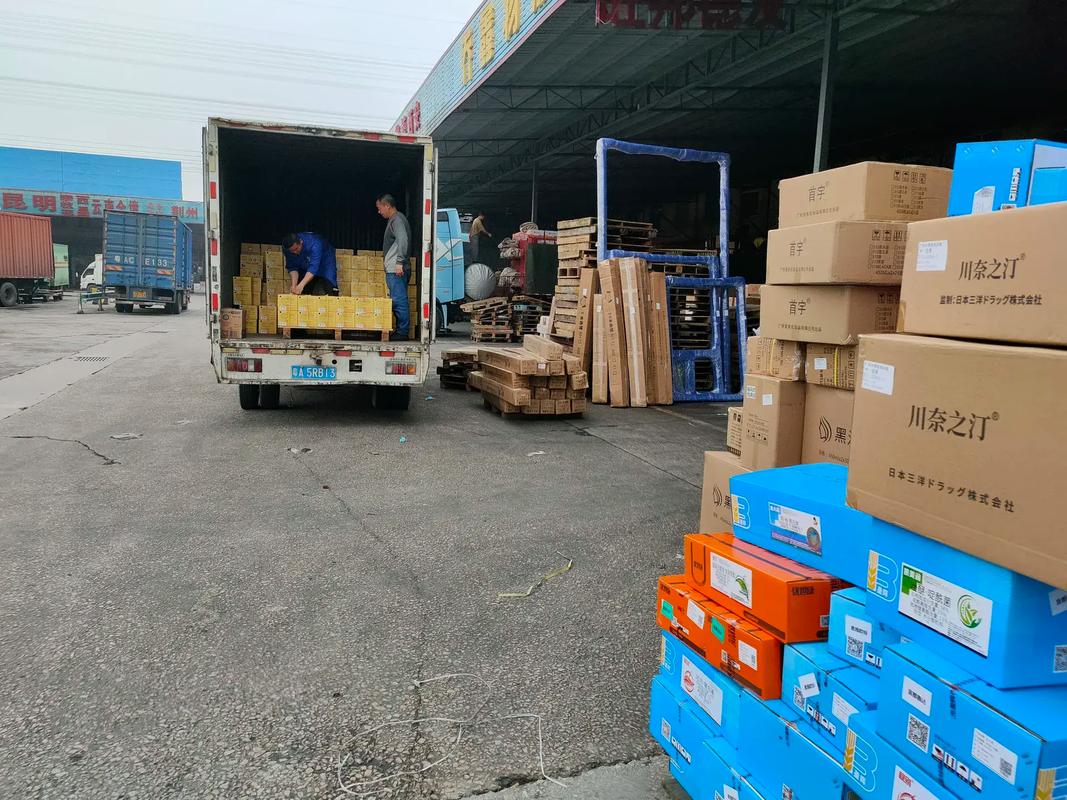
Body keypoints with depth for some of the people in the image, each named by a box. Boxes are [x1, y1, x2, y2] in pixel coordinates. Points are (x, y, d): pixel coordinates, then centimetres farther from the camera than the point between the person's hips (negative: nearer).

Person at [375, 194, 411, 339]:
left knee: (399, 300, -9)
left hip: (396, 270, -10)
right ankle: (401, 331, 12)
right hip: (393, 269, 10)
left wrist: (399, 262, -26)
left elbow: (403, 240, -22)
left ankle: (402, 332, -6)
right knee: (398, 300, 10)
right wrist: (386, 256, 29)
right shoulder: (393, 220, 23)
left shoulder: (397, 220, -9)